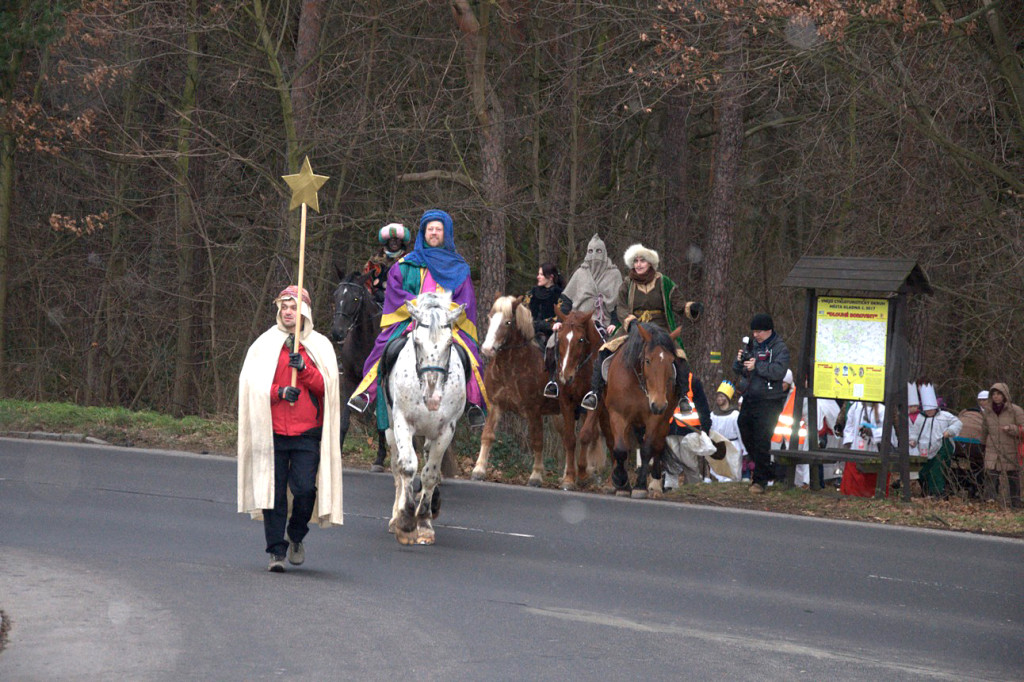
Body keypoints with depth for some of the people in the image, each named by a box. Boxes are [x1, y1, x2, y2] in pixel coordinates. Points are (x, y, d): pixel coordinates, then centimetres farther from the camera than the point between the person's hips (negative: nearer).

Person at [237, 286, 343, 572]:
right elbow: (252, 386, 4)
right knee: (274, 491, -2)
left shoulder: (320, 346, 9)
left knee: (305, 488, -9)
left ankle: (297, 537, 18)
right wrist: (279, 392, -13)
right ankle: (276, 550, 6)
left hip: (307, 432, 0)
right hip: (272, 430, 0)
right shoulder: (264, 345, 8)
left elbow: (325, 386, 3)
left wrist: (303, 369, -14)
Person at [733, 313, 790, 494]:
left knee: (762, 442, -7)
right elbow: (738, 370, 16)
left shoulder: (779, 348, -6)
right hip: (749, 399, 7)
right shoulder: (752, 345, 13)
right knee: (746, 436, 14)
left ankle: (760, 480, -1)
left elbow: (779, 371, -21)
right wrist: (740, 361, -5)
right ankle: (759, 468, 32)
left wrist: (757, 366, -24)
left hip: (768, 402, -7)